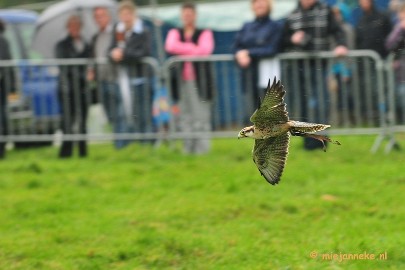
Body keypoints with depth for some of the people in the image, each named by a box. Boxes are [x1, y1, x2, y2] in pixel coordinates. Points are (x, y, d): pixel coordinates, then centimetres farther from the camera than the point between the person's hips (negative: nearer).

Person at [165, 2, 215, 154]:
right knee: (185, 115, 1)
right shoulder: (175, 33, 16)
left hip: (199, 80, -2)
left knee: (201, 114, -8)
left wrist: (183, 50, -3)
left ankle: (202, 147, -6)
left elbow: (206, 50, -10)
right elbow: (170, 46, -5)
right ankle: (188, 148, 5)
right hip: (181, 79, 3)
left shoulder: (204, 33, 9)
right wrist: (193, 48, -6)